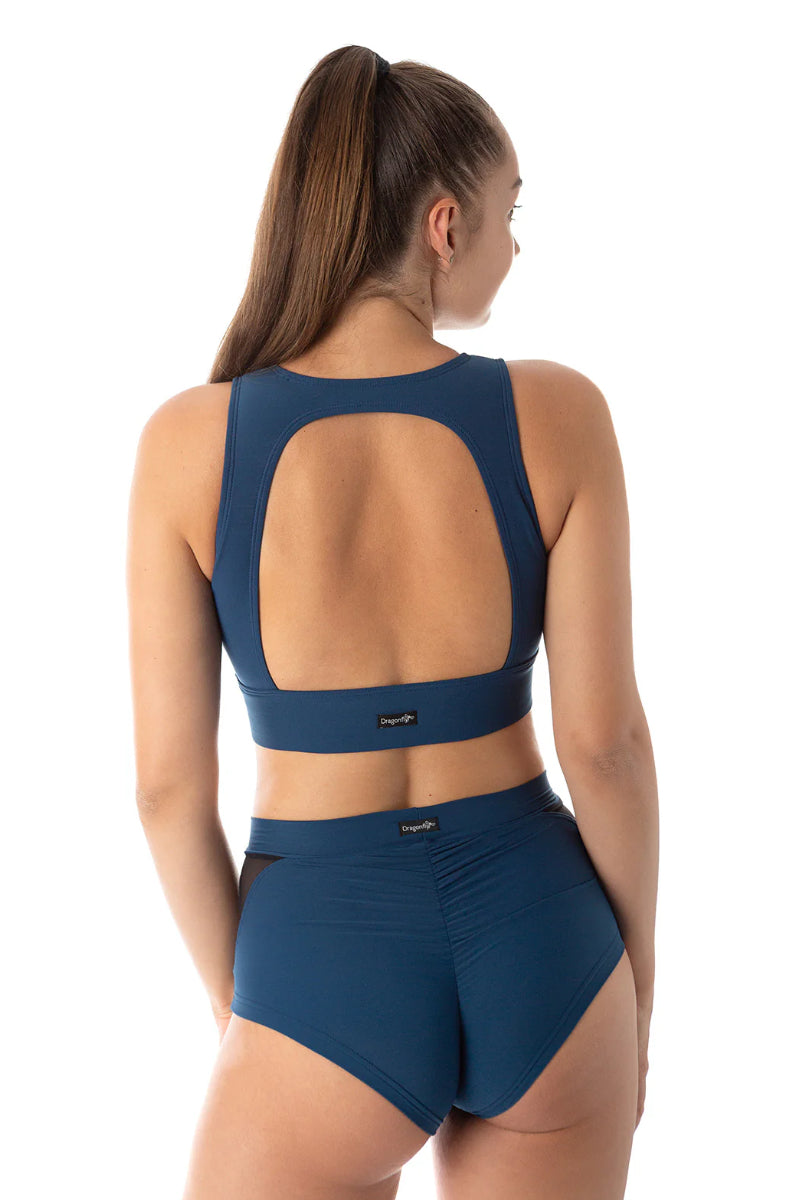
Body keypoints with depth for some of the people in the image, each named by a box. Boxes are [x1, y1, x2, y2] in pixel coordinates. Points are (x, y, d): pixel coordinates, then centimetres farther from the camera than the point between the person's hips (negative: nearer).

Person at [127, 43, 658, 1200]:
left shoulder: (190, 438, -12)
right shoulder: (558, 413, -11)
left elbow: (170, 780, -9)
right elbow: (604, 735, -8)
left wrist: (235, 1000, 8)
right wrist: (637, 970, 8)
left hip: (329, 971, -2)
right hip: (538, 948, 2)